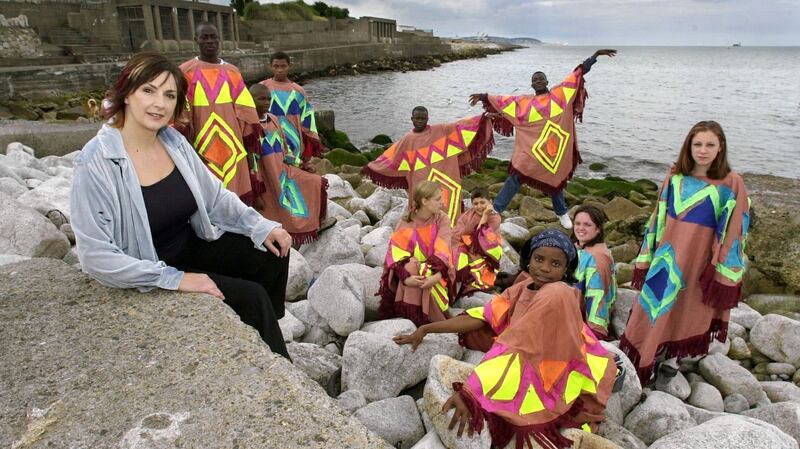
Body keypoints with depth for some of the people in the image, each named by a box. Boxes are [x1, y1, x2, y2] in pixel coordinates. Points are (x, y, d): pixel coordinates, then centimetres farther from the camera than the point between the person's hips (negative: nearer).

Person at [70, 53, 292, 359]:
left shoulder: (174, 142, -6)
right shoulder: (97, 162, -24)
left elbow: (215, 196, 3)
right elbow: (96, 255, -24)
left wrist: (260, 226, -11)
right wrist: (174, 279, -26)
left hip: (194, 243, 6)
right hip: (151, 274, -6)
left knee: (273, 255, -6)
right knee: (251, 296, -15)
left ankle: (264, 335, 18)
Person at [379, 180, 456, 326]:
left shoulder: (442, 219, -4)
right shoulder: (406, 221, -6)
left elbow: (442, 251, -17)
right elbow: (397, 253, -16)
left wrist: (437, 275, -35)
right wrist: (406, 277, -34)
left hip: (436, 270, 0)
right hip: (410, 269, 0)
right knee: (411, 267, -33)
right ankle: (408, 317, -22)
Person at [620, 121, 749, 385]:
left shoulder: (731, 184, -11)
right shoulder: (675, 178, -1)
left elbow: (733, 230, -8)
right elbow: (658, 219, 5)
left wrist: (722, 271, -10)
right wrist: (647, 256, 6)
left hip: (701, 257, -3)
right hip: (668, 254, 3)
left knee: (688, 309, 13)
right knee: (655, 306, 9)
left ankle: (672, 357, 33)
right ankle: (642, 359, 25)